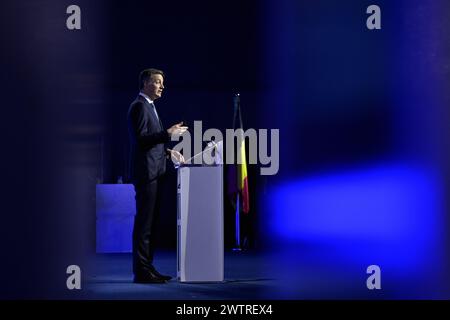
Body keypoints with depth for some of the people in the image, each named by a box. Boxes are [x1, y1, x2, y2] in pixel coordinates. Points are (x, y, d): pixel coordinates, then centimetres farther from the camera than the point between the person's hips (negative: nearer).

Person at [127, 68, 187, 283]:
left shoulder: (148, 106, 21)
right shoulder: (139, 106, -11)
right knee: (144, 223, -8)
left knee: (150, 223, 11)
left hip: (153, 173, 10)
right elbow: (140, 139, -20)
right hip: (146, 173, -10)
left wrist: (167, 152, 13)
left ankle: (147, 268, 16)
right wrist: (168, 134, -19)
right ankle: (141, 272, -5)